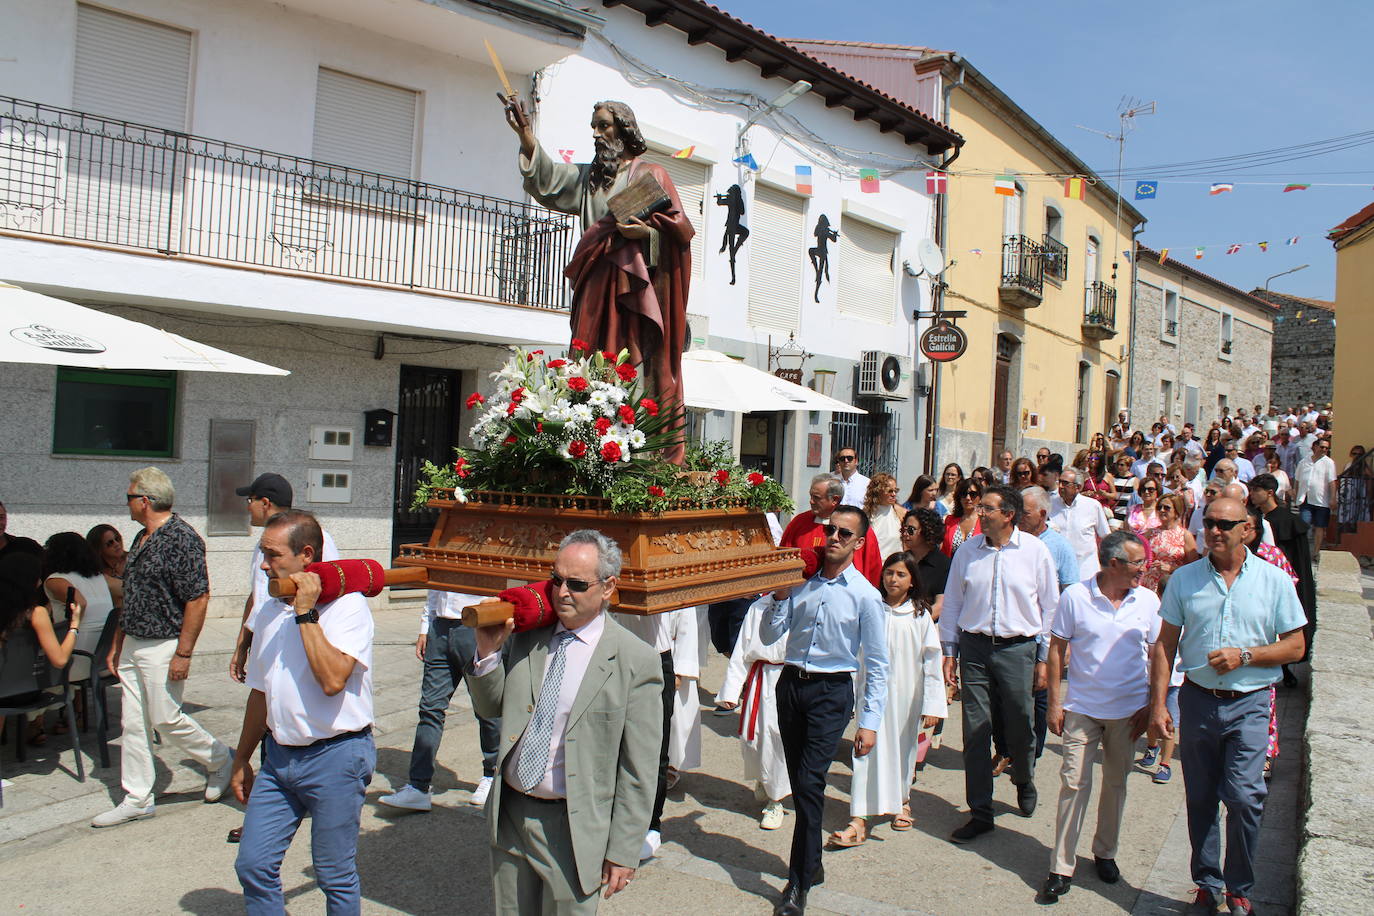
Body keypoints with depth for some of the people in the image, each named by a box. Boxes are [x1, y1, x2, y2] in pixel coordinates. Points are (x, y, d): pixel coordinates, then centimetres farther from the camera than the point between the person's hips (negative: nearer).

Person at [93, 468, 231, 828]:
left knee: (166, 720, -2)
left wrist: (183, 654, -21)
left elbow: (198, 599, -21)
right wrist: (117, 644, 19)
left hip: (162, 647, -9)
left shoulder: (181, 538, -18)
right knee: (134, 724, 11)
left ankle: (221, 761, 20)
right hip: (132, 646, 9)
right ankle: (137, 799, 19)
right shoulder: (141, 538, 12)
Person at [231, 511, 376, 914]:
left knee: (336, 877, 6)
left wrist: (306, 612, -22)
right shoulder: (268, 612, 10)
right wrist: (242, 760, 24)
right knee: (253, 865, 8)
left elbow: (332, 680, -28)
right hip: (279, 756, 7)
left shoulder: (347, 606, -13)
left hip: (334, 757, -7)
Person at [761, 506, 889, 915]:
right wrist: (779, 598, -10)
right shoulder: (802, 582, 3)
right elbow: (770, 636, 5)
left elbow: (877, 665, -5)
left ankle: (799, 883, 4)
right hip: (791, 684, 4)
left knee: (809, 783, -9)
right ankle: (811, 863, 33)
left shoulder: (865, 596, -7)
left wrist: (870, 721, -10)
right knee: (799, 783, 14)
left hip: (832, 692, -4)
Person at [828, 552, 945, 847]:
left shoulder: (920, 615, -1)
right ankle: (859, 819, -5)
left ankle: (901, 801, 38)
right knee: (870, 750, -4)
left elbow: (932, 661, 0)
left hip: (907, 693, 1)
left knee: (904, 748, 14)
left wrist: (933, 704, -4)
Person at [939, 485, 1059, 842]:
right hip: (974, 646, 1)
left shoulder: (1035, 550, -2)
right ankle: (980, 812, 14)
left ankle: (1024, 781, 43)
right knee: (975, 730, 3)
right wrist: (949, 651, 7)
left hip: (1017, 648, -1)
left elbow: (1049, 606, 4)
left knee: (1020, 726, 9)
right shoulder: (968, 551, 2)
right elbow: (952, 601, 9)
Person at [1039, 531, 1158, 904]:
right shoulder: (1074, 597, -9)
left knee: (1116, 783, 15)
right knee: (1074, 783, -2)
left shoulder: (1148, 601, -1)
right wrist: (1054, 702, -5)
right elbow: (1057, 649, -3)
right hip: (1081, 707, -2)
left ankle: (1105, 853, 33)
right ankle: (1061, 869, 4)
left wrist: (1151, 706, 2)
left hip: (1128, 711, 3)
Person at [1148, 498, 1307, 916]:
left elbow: (1295, 646, 3)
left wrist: (1245, 655, -14)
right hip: (1198, 701, 2)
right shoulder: (1184, 579, 2)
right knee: (1200, 800, 10)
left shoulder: (1274, 581, 0)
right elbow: (1165, 645, 4)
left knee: (1244, 796, -11)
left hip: (1249, 704, -2)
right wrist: (1158, 705, -2)